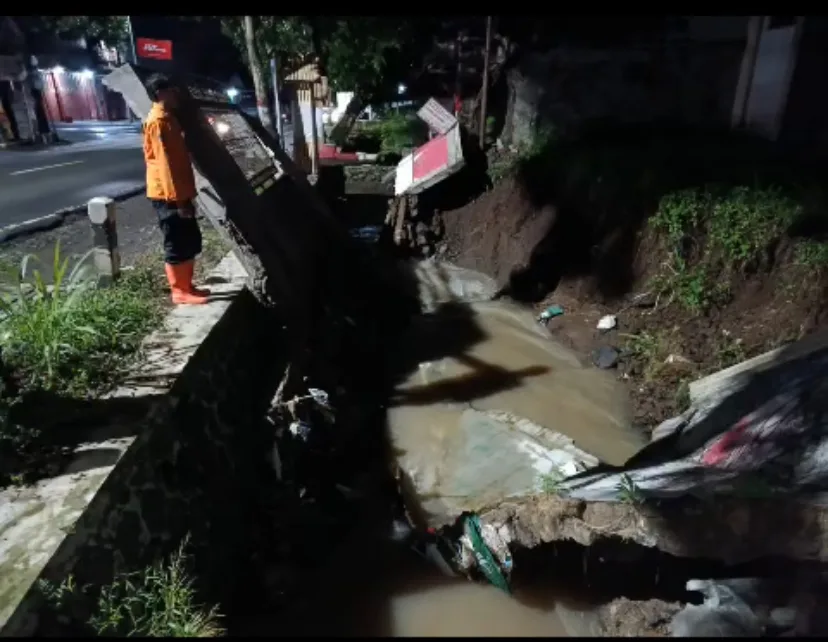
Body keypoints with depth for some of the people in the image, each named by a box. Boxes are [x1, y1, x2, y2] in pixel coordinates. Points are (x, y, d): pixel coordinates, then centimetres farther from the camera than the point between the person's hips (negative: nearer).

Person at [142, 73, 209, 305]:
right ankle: (180, 291, 7)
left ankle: (187, 286, 23)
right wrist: (178, 199, -22)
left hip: (178, 192, 10)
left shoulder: (166, 118, 17)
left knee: (191, 242, 14)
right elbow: (165, 163, -20)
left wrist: (184, 194, 21)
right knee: (177, 245, -3)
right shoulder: (159, 120, -14)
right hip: (168, 195, -10)